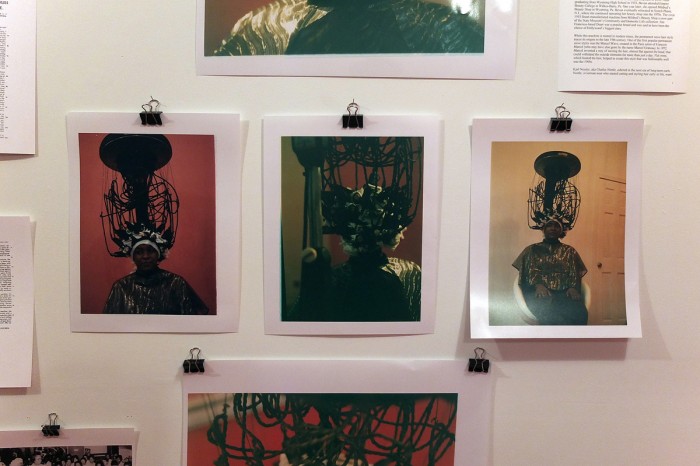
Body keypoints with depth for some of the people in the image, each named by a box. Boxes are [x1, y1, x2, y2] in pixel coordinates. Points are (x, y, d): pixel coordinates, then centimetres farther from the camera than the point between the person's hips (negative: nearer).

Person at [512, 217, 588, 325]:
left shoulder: (569, 251, 25)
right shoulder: (533, 250, 21)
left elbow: (575, 275, 13)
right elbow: (529, 272, 8)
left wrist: (573, 288, -10)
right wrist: (538, 285, -15)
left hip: (564, 293, 2)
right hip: (538, 293, -2)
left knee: (579, 313, -37)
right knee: (550, 315, -41)